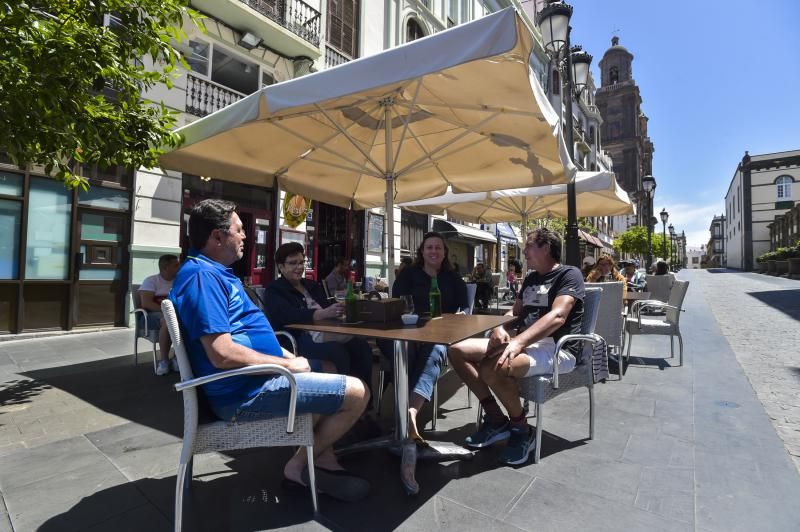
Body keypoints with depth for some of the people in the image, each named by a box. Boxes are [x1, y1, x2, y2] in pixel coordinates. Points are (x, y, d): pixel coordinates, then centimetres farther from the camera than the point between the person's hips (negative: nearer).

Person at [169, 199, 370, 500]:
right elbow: (223, 354, -29)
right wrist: (287, 364, -17)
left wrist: (286, 355, 10)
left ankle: (324, 461, 21)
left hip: (252, 375, 11)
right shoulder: (201, 276, -20)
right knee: (356, 393, -14)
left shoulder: (213, 272, 14)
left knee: (327, 369, 27)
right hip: (244, 392, -11)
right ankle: (299, 466, 5)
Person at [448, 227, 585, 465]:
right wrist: (499, 328, -5)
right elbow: (515, 312, 20)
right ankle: (496, 418, 1)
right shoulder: (531, 278, 21)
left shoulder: (569, 274, -5)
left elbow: (557, 317, -21)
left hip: (556, 349, -8)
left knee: (493, 368, -35)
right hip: (524, 343, 8)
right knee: (458, 351, -7)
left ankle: (521, 429, -7)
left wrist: (518, 342, -34)